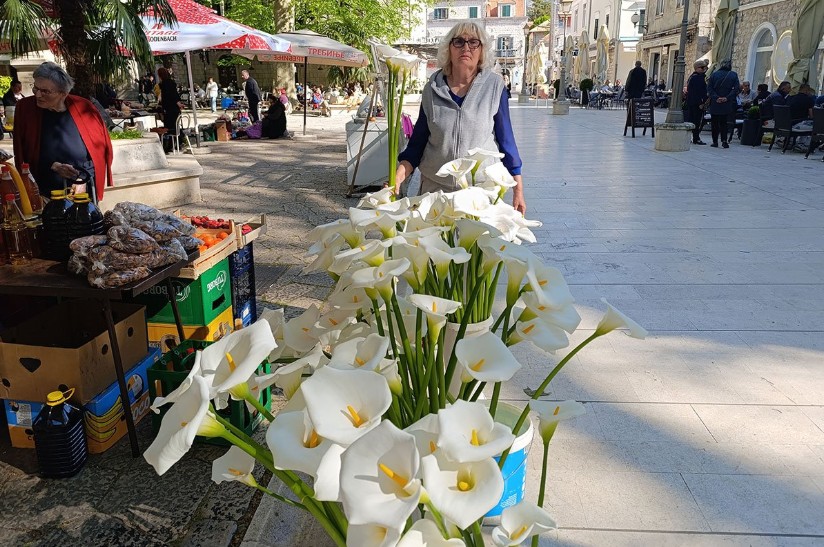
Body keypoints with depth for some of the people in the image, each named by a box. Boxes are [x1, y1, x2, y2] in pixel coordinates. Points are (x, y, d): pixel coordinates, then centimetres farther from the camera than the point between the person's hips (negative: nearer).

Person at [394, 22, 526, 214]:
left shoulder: (494, 86, -4)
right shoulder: (432, 88, 1)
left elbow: (506, 139, 1)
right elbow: (418, 140, 6)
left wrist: (518, 190, 0)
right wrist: (399, 174, -9)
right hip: (435, 186, 2)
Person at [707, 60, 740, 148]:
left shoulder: (714, 74, 1)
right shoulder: (733, 75, 1)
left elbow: (709, 88, -7)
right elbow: (736, 88, -8)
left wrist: (716, 97, -11)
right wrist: (727, 98, -10)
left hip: (715, 103, -1)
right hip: (727, 104, 1)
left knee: (715, 122, 9)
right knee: (723, 122, 11)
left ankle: (715, 141, 9)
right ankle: (724, 140, -3)